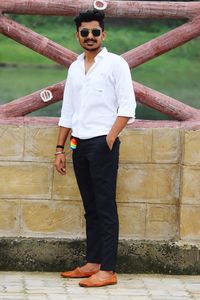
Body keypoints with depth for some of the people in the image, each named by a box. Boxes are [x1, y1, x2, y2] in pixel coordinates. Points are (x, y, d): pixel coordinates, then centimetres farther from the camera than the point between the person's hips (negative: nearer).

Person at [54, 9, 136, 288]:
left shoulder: (115, 63, -2)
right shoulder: (74, 68, 15)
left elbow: (127, 106, -8)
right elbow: (67, 112, 18)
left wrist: (109, 139, -15)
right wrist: (60, 148, 13)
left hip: (102, 143, -6)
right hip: (80, 145, 6)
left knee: (105, 208, -7)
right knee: (91, 208, 9)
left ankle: (108, 270, -8)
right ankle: (92, 263, 12)